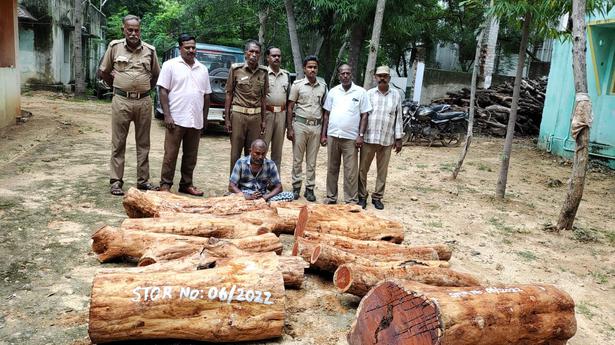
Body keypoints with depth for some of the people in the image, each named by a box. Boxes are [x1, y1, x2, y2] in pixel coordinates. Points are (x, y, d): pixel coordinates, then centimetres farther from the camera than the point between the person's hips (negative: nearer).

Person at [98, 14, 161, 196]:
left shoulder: (150, 50, 5)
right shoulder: (114, 47, 2)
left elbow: (156, 75, 18)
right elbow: (103, 71, 12)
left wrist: (144, 89, 12)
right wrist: (118, 86, 13)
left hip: (144, 101, 2)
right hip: (121, 101, -2)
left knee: (143, 143, 8)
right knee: (118, 143, 2)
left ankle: (143, 180, 17)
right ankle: (116, 181, 8)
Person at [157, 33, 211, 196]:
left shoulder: (203, 69, 13)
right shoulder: (170, 65, 0)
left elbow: (206, 95, 17)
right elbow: (163, 91, -4)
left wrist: (204, 118, 13)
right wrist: (167, 116, -12)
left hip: (196, 121, 4)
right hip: (176, 120, -4)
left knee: (191, 156, 11)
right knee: (171, 154, 0)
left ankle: (186, 184, 22)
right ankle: (165, 184, 10)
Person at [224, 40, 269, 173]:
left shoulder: (263, 72, 6)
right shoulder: (236, 69, -3)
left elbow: (263, 97, 11)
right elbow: (229, 94, -1)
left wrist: (263, 120, 8)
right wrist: (227, 118, -5)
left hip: (256, 116, 3)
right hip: (238, 114, -3)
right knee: (236, 152, 2)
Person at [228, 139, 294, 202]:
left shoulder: (270, 165, 0)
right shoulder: (241, 163, -4)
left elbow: (278, 187, 0)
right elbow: (231, 186, -7)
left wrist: (265, 197, -20)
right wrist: (248, 197, -23)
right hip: (245, 197, -2)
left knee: (289, 195, -21)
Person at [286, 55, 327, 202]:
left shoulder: (323, 86, 7)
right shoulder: (297, 84, -1)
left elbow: (324, 109, 10)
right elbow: (290, 107, -1)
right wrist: (289, 128, -7)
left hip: (316, 126, 2)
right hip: (300, 124, -2)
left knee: (312, 161, 7)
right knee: (297, 159, 3)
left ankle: (310, 188, 15)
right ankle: (296, 187, 12)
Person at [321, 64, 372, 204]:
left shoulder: (360, 92, 2)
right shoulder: (333, 91, 9)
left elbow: (364, 115, 1)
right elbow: (326, 114, 12)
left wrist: (360, 135, -8)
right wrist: (323, 134, 6)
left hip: (350, 138, -3)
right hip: (332, 136, 3)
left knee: (351, 172, 0)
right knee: (332, 169, 11)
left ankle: (351, 200, 7)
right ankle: (331, 197, 21)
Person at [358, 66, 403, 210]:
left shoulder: (396, 95, 6)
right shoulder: (369, 94, 3)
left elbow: (398, 118, 6)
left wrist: (398, 139, 2)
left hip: (387, 140, 1)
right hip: (368, 138, -1)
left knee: (382, 171, 8)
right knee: (363, 169, 4)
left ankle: (377, 197, 20)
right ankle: (362, 196, 17)